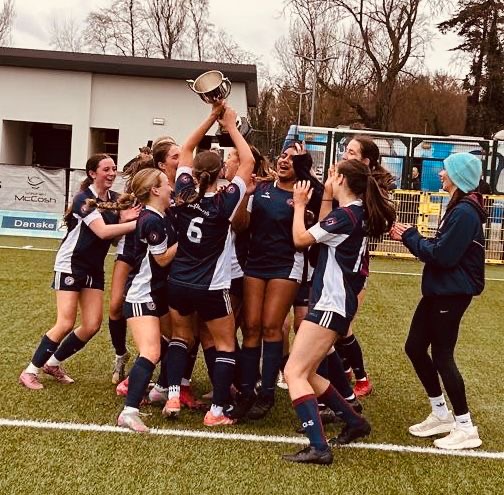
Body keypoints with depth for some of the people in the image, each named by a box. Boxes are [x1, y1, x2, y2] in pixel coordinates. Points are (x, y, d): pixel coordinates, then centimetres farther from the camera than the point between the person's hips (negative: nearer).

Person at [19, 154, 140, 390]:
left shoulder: (115, 199, 3)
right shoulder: (84, 199, -19)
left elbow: (115, 232, 2)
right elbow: (103, 231, -31)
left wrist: (125, 218, -19)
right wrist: (138, 223, -38)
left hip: (94, 268, 7)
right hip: (70, 265, -7)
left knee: (92, 326, 1)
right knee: (66, 324, -11)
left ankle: (53, 363, 20)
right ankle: (30, 371, 5)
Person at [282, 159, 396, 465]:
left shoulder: (346, 215, -17)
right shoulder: (359, 213, 11)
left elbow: (300, 238, -9)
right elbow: (323, 232, 25)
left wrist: (300, 204, 6)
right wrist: (326, 196, 19)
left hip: (330, 303, -10)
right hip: (335, 302, 10)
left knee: (294, 372, -12)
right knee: (306, 373, 16)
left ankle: (318, 447, -16)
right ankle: (354, 422, 26)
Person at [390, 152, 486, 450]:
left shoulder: (465, 212, -19)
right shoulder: (460, 207, 14)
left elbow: (442, 255, -23)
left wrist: (411, 237, -10)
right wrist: (412, 237, 3)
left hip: (452, 293, -10)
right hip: (440, 290, 10)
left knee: (442, 356, -2)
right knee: (415, 347, 13)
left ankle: (466, 429, 11)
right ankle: (442, 415, 26)